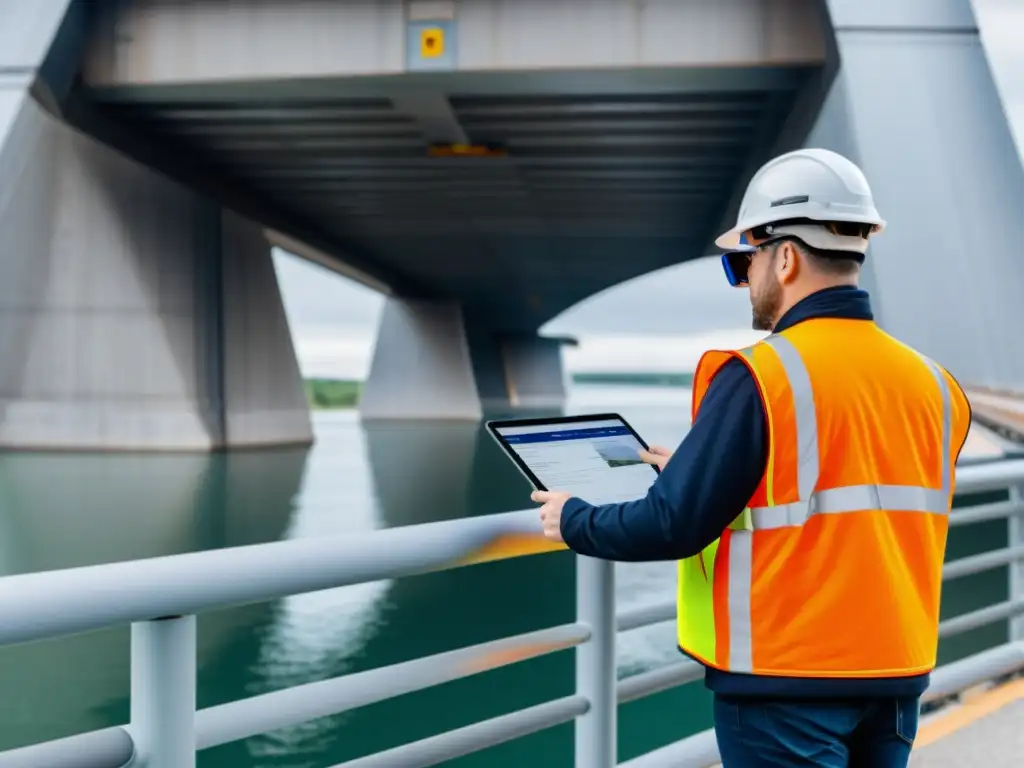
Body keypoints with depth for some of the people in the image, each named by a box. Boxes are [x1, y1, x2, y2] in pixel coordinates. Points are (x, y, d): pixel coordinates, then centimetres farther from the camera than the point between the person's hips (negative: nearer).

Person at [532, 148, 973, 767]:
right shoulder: (933, 383, 4)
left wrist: (573, 520, 2)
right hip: (896, 675, 7)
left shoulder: (760, 376, -16)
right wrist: (698, 467, 22)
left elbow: (674, 526, -17)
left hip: (789, 678, -6)